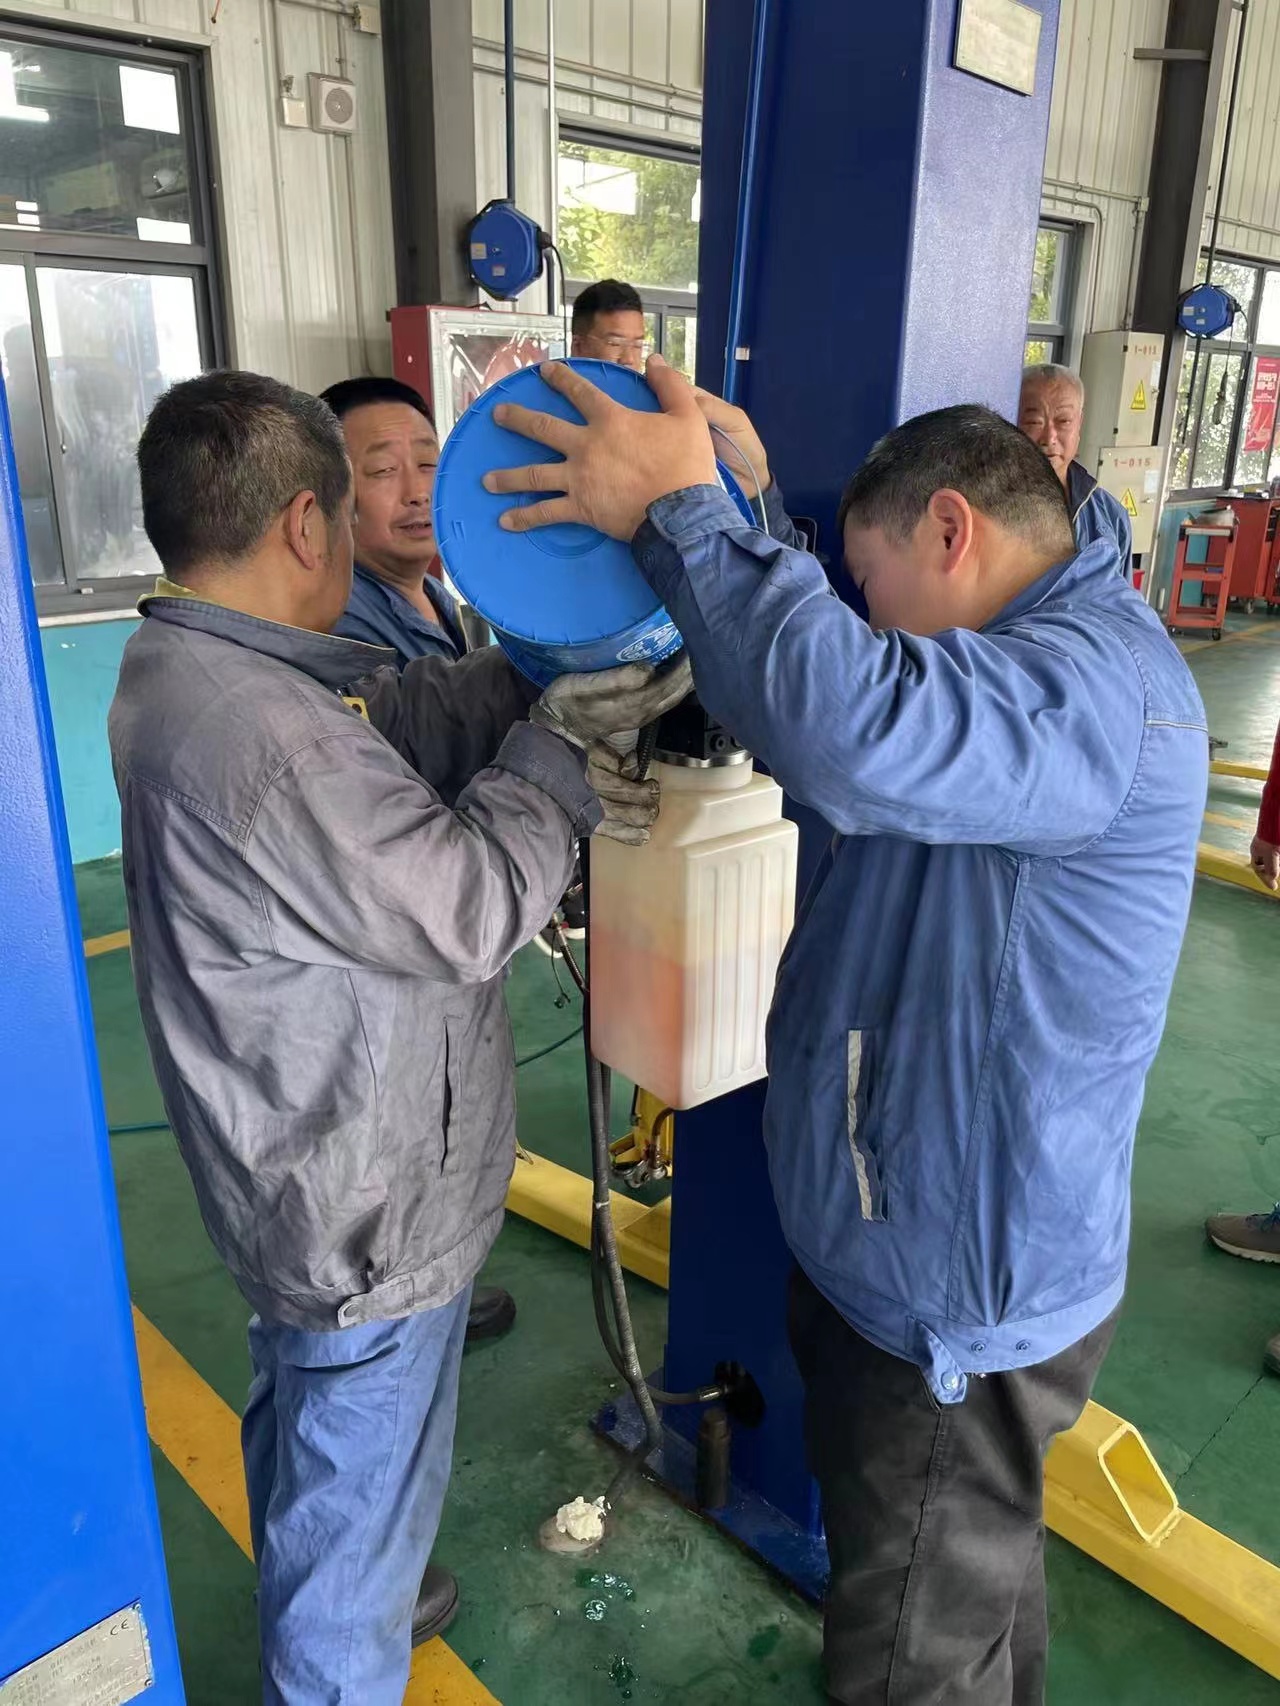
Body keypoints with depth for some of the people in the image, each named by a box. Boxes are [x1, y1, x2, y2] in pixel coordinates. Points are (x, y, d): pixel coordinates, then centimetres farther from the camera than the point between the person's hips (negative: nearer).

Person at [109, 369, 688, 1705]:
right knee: (360, 1498, 14)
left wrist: (532, 691, -18)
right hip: (365, 1214, -11)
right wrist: (550, 765, -14)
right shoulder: (256, 735, -33)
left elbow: (396, 712, -3)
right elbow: (469, 913, -28)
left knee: (304, 1429, 33)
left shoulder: (189, 669, 0)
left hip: (300, 1175, 11)